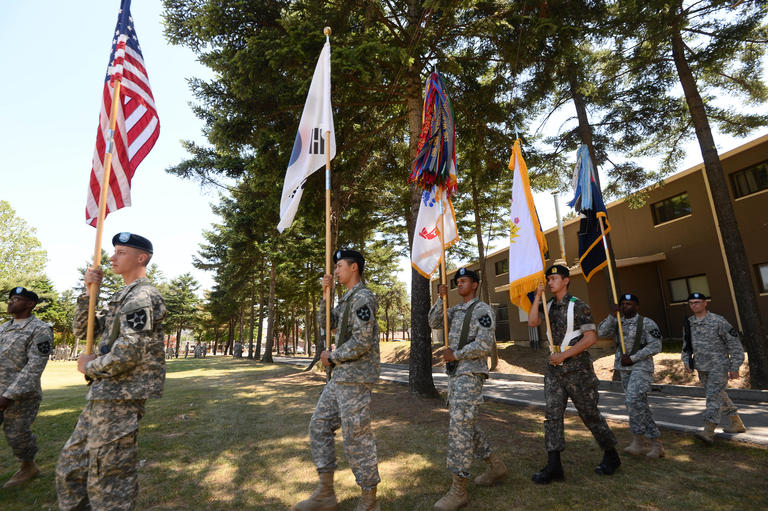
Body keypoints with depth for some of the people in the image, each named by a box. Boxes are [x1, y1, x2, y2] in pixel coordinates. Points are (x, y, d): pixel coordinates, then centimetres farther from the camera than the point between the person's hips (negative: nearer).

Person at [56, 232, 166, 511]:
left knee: (108, 481, 1)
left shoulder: (142, 296, -17)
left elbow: (128, 354, -23)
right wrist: (89, 292, 4)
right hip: (101, 398, 10)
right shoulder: (122, 297, 16)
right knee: (69, 468, 21)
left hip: (120, 400, -10)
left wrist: (89, 367, -6)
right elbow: (83, 329, 17)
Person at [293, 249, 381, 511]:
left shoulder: (363, 297, -16)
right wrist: (326, 294, 7)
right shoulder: (346, 299, 15)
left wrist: (331, 357, -9)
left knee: (356, 437, 0)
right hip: (339, 377, 10)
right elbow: (326, 323, 18)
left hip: (356, 378, -10)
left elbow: (361, 343, -22)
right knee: (319, 426, 14)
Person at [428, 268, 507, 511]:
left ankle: (458, 490, -2)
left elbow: (485, 345, -17)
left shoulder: (483, 310, -9)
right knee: (466, 424, 16)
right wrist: (441, 299, -4)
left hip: (471, 374, -9)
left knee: (460, 426, -10)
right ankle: (495, 466, 34)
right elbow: (434, 323, 7)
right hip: (455, 374, 9)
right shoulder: (456, 310, 15)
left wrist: (455, 355, -13)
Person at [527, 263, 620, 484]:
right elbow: (532, 322, -4)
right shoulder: (549, 306, 10)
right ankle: (554, 466, 5)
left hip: (577, 367, -5)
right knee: (552, 414, 1)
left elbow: (590, 338, -13)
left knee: (589, 414, 8)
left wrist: (564, 355, -16)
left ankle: (611, 456, 31)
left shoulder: (578, 306, -9)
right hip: (554, 368, 6)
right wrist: (538, 296, -7)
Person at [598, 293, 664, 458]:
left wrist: (633, 358, -15)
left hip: (641, 367, -6)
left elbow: (655, 346, -11)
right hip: (624, 369, 6)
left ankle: (638, 441, -6)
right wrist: (612, 314, -12)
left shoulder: (647, 323, -6)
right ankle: (655, 442, 20)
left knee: (633, 400, -18)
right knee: (640, 404, 10)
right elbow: (602, 332, -4)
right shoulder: (618, 322, 9)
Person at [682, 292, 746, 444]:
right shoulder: (689, 323, 6)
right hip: (702, 368, 6)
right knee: (720, 396, 18)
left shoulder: (718, 321, -12)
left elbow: (734, 344, -8)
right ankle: (737, 423, 35)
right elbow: (686, 345, 17)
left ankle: (708, 432, -15)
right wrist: (686, 361, 5)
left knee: (714, 396, -11)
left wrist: (735, 367, -9)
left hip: (719, 366, -6)